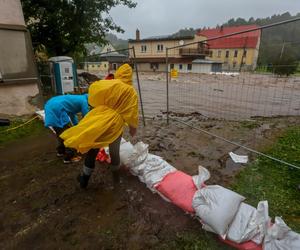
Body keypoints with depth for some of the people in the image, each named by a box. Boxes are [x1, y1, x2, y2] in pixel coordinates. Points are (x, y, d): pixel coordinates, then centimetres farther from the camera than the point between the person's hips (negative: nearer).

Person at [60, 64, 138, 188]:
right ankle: (115, 176, 40)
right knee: (114, 152, 19)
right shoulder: (130, 91, -6)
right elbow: (131, 114, -6)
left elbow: (93, 101, 12)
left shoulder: (104, 84, 3)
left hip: (98, 123, 1)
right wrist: (133, 128, 9)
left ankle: (85, 179, 30)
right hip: (115, 125, -1)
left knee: (91, 151, 15)